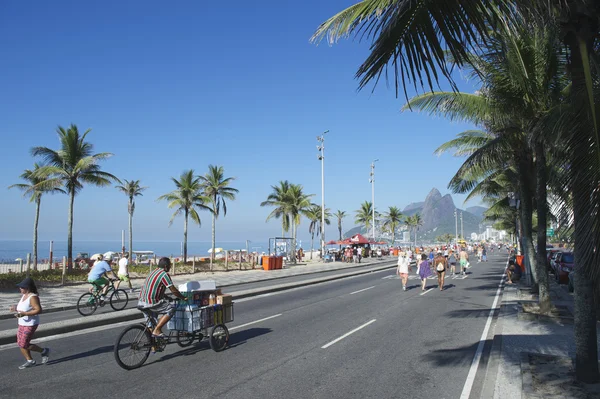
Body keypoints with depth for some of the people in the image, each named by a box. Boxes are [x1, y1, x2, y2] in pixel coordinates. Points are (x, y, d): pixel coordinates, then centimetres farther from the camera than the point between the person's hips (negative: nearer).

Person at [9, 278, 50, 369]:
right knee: (20, 344, 11)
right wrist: (16, 308, 3)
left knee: (23, 345, -4)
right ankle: (30, 361, 25)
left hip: (30, 324, -9)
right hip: (23, 324, 9)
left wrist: (24, 314, -29)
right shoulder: (24, 295, 7)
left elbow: (39, 310, -26)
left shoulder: (33, 297, -21)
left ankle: (44, 351, 13)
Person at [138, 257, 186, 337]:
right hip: (150, 303, -10)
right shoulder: (164, 274, -12)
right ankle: (156, 330, -11)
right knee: (171, 309, -10)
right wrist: (183, 298, -1)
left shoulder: (154, 271, 16)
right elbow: (173, 290, -14)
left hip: (141, 302, 10)